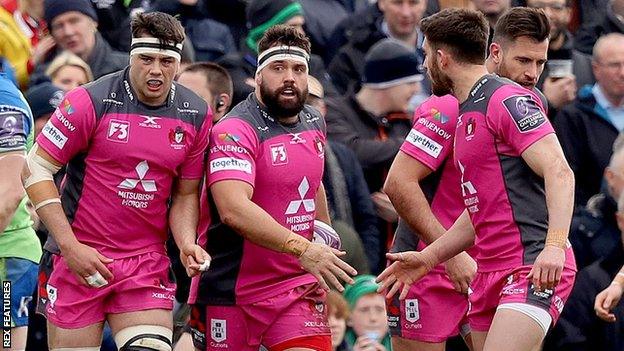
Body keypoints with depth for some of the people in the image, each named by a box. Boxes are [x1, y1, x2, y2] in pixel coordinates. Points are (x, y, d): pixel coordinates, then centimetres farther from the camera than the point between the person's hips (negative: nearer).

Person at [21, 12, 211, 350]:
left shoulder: (197, 115, 2)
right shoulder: (90, 101, -10)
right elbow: (35, 169, -7)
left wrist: (186, 243, -8)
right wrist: (70, 246, -13)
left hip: (147, 263, 3)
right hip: (78, 259, -3)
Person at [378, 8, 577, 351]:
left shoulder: (508, 100, -10)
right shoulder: (466, 114, 21)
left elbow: (559, 174, -20)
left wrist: (554, 246, -31)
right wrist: (428, 257, 23)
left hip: (535, 269, -10)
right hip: (491, 272, 10)